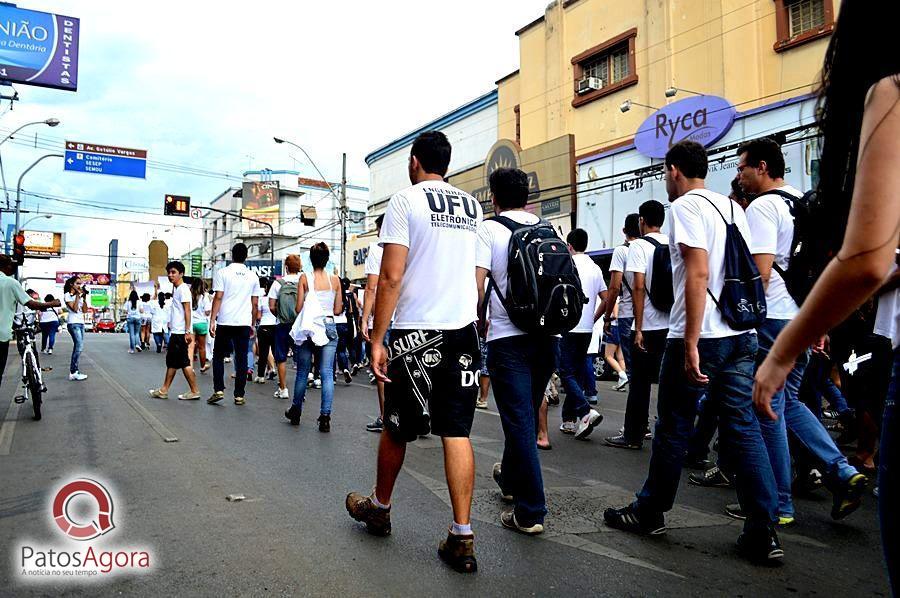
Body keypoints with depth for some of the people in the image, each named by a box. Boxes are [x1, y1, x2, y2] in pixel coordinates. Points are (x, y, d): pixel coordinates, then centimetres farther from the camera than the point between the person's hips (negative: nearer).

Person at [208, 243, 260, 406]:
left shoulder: (222, 273, -1)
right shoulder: (253, 277, 8)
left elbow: (218, 298, -7)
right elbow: (255, 304, 9)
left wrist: (212, 320, -5)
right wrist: (252, 324, 18)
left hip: (225, 322, -2)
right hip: (244, 323, 2)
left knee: (218, 357, 12)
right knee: (241, 359, 5)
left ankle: (218, 390, 4)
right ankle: (239, 395, 6)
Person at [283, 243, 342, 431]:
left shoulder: (304, 278, -4)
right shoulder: (335, 280, 1)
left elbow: (298, 309, -4)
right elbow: (337, 310, 3)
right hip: (329, 327, 1)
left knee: (302, 372, 12)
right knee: (327, 373, 0)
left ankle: (296, 411, 26)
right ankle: (325, 417, -5)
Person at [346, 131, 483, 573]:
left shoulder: (406, 201, -5)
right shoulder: (473, 206, 12)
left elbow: (390, 277, -13)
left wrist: (377, 340, -9)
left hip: (416, 332, -4)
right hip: (464, 329, 5)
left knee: (396, 428, 13)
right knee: (456, 432, 5)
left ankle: (379, 507, 34)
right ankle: (462, 537, 5)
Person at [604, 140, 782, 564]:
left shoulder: (686, 206, -8)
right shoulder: (734, 207, 16)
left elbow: (698, 273, -19)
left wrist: (691, 343, -20)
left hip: (701, 336, -7)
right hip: (742, 336, 8)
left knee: (673, 427, 5)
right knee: (743, 429, 7)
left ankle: (649, 513, 21)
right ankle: (763, 533, 8)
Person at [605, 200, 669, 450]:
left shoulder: (639, 246, -9)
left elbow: (639, 288, -15)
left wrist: (638, 329, -13)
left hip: (649, 326, -6)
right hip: (673, 325, 6)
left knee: (640, 382, 2)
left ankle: (633, 436, 9)